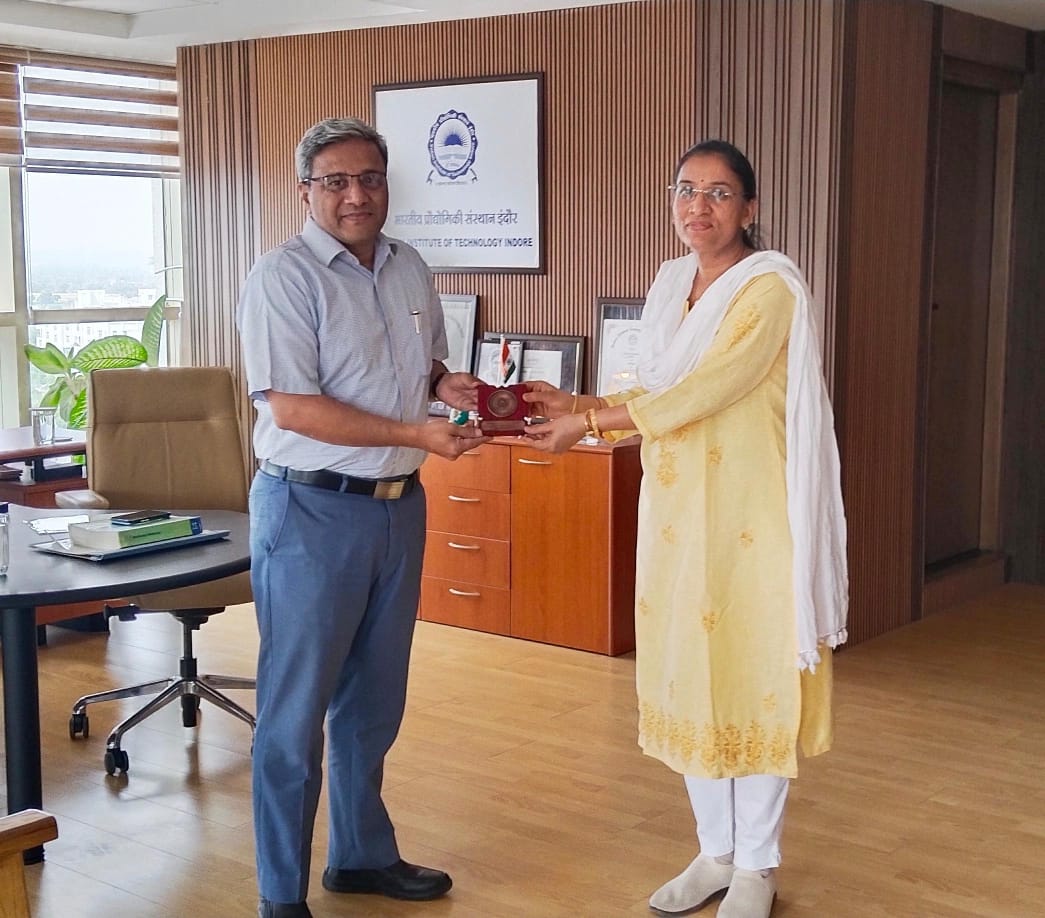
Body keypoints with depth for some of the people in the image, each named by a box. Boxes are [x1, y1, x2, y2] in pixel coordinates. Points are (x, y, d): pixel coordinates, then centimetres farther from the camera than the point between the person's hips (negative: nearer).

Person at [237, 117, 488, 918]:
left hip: (398, 506, 7)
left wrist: (446, 383, -2)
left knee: (374, 699, 17)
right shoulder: (283, 276, -12)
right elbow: (291, 407, -20)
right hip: (312, 511, -7)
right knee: (296, 708, 1)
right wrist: (418, 433, -23)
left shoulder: (410, 269, 9)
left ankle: (363, 853, 34)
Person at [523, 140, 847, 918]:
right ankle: (716, 852, 26)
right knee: (688, 675, 11)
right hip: (677, 512, 7)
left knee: (754, 677, 2)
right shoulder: (670, 285, 11)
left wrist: (588, 424, -19)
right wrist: (578, 406, -2)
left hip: (751, 516, -7)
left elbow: (705, 389, -21)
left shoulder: (770, 287, -12)